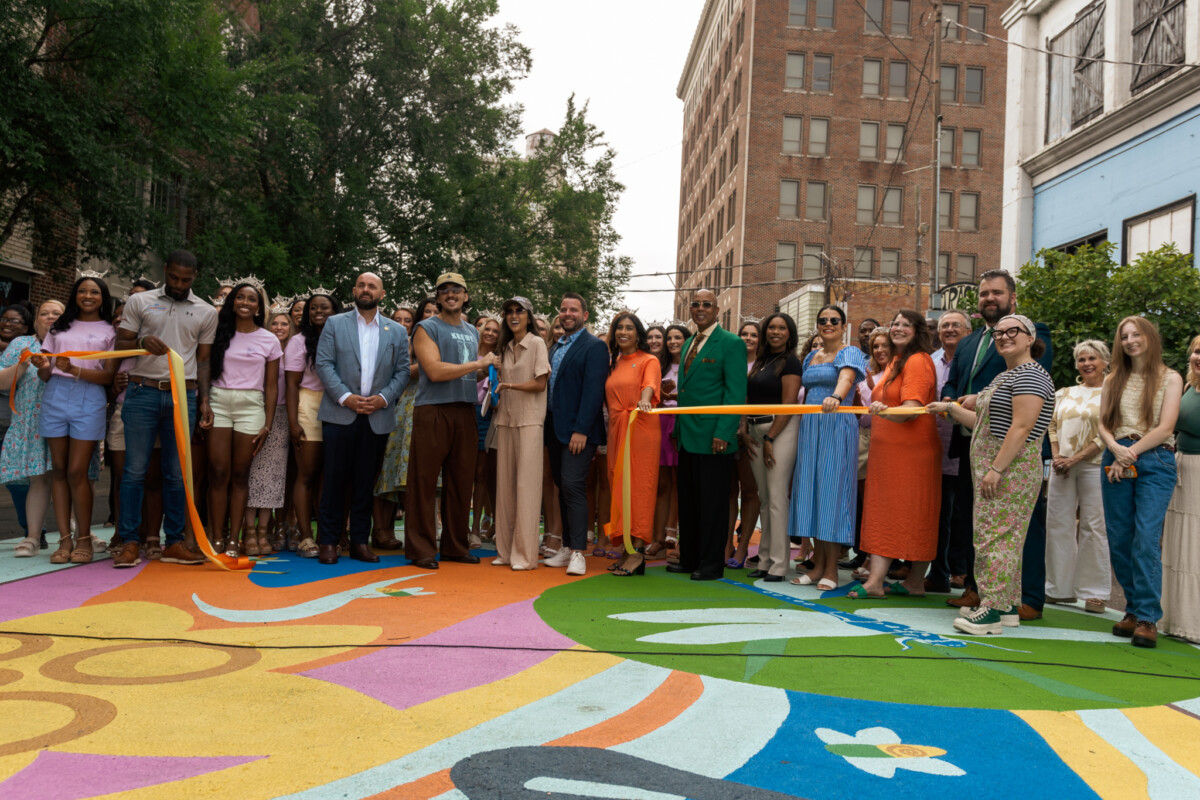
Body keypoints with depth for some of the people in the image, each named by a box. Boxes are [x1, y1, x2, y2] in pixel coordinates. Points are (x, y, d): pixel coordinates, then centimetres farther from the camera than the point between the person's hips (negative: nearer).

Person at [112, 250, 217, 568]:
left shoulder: (206, 313, 12)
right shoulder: (139, 302, 9)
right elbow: (120, 344, 9)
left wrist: (204, 401, 5)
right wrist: (142, 342, -13)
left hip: (183, 396, 1)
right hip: (142, 392, -1)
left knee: (176, 473, 4)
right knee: (135, 469, -3)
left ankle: (174, 542, 9)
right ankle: (130, 542, 3)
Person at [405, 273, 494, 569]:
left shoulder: (472, 332, 20)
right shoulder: (427, 328, -1)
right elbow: (435, 371, -13)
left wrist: (488, 370, 7)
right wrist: (478, 364, -9)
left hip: (465, 412, 6)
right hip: (432, 411, -6)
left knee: (461, 482, 9)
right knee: (424, 482, -4)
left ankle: (456, 545, 18)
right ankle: (421, 549, 2)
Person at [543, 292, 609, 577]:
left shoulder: (594, 347, -6)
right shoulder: (555, 347, 18)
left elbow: (593, 391, -15)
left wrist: (581, 430, -21)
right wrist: (548, 426, 10)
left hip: (578, 431, -8)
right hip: (556, 430, 8)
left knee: (573, 486, -13)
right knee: (562, 487, 11)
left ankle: (578, 553, -10)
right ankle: (567, 547, 19)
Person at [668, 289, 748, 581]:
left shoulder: (731, 344, -6)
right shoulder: (688, 343, 18)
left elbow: (736, 393, -12)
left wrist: (723, 433, -19)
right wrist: (678, 428, 15)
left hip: (713, 437, -8)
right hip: (687, 436, 8)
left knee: (712, 502, 0)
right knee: (688, 500, 13)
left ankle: (712, 564, 8)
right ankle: (689, 559, 23)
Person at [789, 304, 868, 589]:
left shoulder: (850, 353, -2)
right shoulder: (811, 357, 18)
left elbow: (847, 378, -23)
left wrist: (836, 397, -44)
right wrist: (802, 424, 8)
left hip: (836, 428, -6)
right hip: (809, 428, 6)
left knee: (831, 490, -7)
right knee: (810, 490, 4)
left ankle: (831, 569, 0)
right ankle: (818, 563, 11)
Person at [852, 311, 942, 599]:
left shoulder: (918, 361, -11)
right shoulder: (895, 361, 19)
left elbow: (912, 409, -22)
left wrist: (886, 411, -38)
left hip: (912, 452, -9)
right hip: (885, 450, 9)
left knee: (913, 516, -3)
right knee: (883, 512, 5)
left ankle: (915, 582, 2)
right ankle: (875, 581, 6)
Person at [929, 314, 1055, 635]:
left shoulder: (1031, 376, -11)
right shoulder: (1004, 377, 20)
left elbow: (1021, 428, -20)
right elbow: (985, 424, 23)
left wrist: (996, 470, -24)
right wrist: (949, 408, 23)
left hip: (1012, 470, -10)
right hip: (994, 468, 10)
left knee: (997, 535, -9)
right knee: (1004, 536, 12)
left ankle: (993, 610, -5)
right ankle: (1009, 606, 18)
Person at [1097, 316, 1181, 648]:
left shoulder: (1169, 378, 5)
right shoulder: (1113, 380, 16)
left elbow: (1165, 427, -4)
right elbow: (1103, 424, 9)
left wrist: (1132, 452, -11)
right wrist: (1116, 449, -10)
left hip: (1155, 462, -4)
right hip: (1117, 460, 4)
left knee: (1146, 539, -13)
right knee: (1119, 540, 3)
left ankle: (1147, 618, -8)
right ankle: (1134, 609, 16)